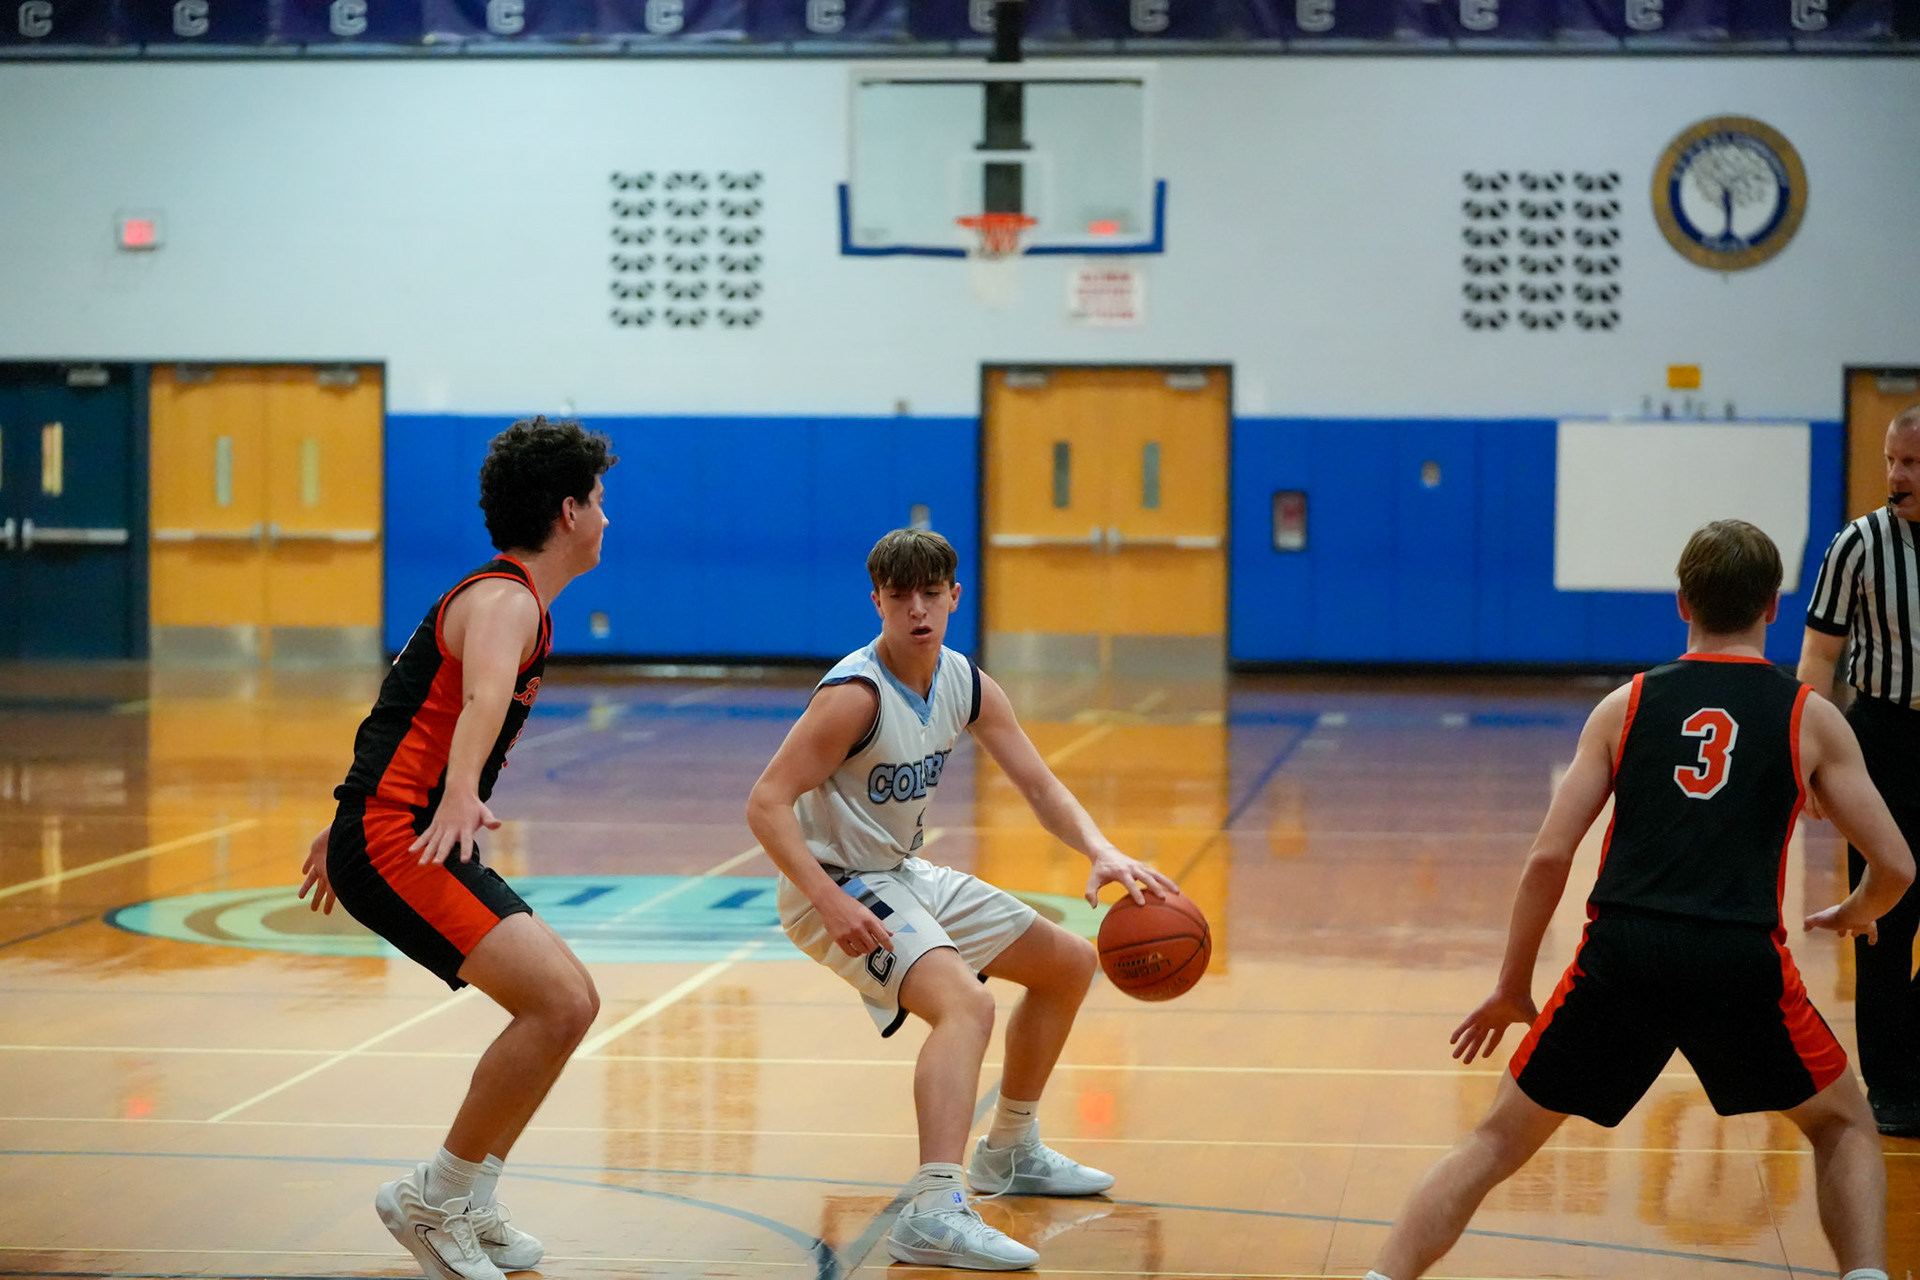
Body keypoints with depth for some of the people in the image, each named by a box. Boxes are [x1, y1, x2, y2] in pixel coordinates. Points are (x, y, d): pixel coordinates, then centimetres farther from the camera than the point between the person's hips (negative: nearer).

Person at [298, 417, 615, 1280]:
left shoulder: (505, 596, 21)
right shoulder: (507, 601, -12)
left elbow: (407, 709, 32)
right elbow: (484, 697, -35)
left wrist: (346, 827, 41)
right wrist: (461, 793, -55)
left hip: (405, 834, 11)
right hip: (394, 839, -11)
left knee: (570, 1004, 12)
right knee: (558, 1003, -20)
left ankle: (469, 1205, 18)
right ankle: (435, 1200, -8)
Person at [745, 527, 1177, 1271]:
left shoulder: (967, 686, 1)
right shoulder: (855, 695, -23)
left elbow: (1040, 787, 3)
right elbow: (766, 804, -26)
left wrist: (1102, 854, -16)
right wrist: (830, 903, -36)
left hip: (907, 875, 9)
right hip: (839, 889, -9)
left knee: (1069, 964, 19)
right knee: (965, 1004, -33)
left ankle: (1011, 1153, 34)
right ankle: (933, 1214, -44)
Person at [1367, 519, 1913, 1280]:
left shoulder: (1626, 705, 13)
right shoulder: (1810, 717, 10)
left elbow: (1548, 859, 7)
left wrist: (1513, 989, 17)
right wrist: (1855, 915, 34)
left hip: (1622, 953, 1)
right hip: (1742, 960, -1)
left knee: (1500, 1141, 16)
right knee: (1844, 1127, 25)